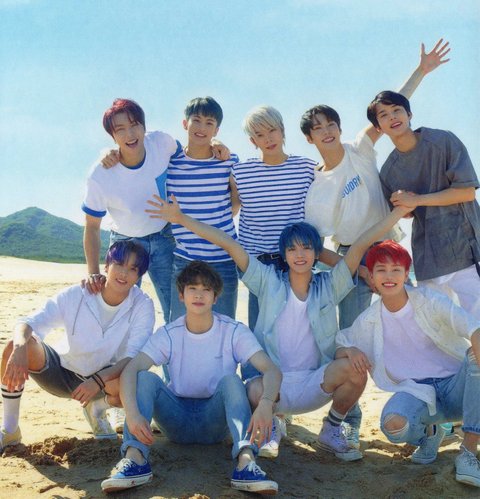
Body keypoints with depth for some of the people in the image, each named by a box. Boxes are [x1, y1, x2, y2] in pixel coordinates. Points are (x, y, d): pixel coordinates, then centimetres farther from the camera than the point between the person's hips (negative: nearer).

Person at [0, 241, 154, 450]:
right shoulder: (76, 295, -18)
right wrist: (20, 347, -47)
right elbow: (28, 323, -24)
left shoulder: (143, 305, -17)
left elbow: (135, 357, -24)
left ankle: (97, 409, 4)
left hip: (105, 377, 0)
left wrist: (99, 380, -41)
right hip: (62, 371, 0)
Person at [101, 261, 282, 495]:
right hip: (177, 420, 1)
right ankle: (134, 458, -37)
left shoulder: (233, 332, -10)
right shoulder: (169, 334, -7)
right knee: (145, 378, -23)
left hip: (215, 422, -1)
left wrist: (265, 404, -45)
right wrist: (132, 414, -40)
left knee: (230, 380, -29)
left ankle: (246, 461, -44)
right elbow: (129, 370, -21)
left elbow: (272, 370, -22)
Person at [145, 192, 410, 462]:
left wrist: (400, 210, -6)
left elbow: (361, 244, -2)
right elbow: (227, 243, -2)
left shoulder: (329, 286, 6)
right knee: (255, 391, -37)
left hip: (315, 385, 2)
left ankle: (332, 431, 2)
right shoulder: (269, 282, 3)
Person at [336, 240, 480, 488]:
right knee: (393, 423, -35)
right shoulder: (369, 321, 3)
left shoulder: (428, 300, -5)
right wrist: (349, 351, -15)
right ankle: (428, 433, 6)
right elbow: (337, 348, 10)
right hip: (415, 392, 0)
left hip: (456, 384, 0)